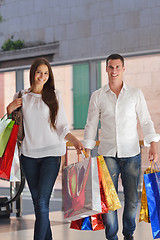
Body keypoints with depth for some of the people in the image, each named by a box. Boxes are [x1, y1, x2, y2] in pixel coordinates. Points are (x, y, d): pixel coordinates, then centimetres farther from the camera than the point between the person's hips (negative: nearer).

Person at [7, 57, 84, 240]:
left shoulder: (54, 95, 5)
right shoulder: (21, 97, 10)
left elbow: (62, 127, 5)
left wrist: (75, 140, -12)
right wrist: (10, 109, -1)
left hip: (51, 153, -3)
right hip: (29, 154, 3)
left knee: (42, 202, -12)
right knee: (37, 203, 7)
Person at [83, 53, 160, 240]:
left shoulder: (135, 94, 6)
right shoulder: (97, 96, 6)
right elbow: (91, 125, 8)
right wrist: (87, 151, 3)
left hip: (131, 154, 0)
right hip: (107, 154, 0)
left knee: (132, 199, 4)